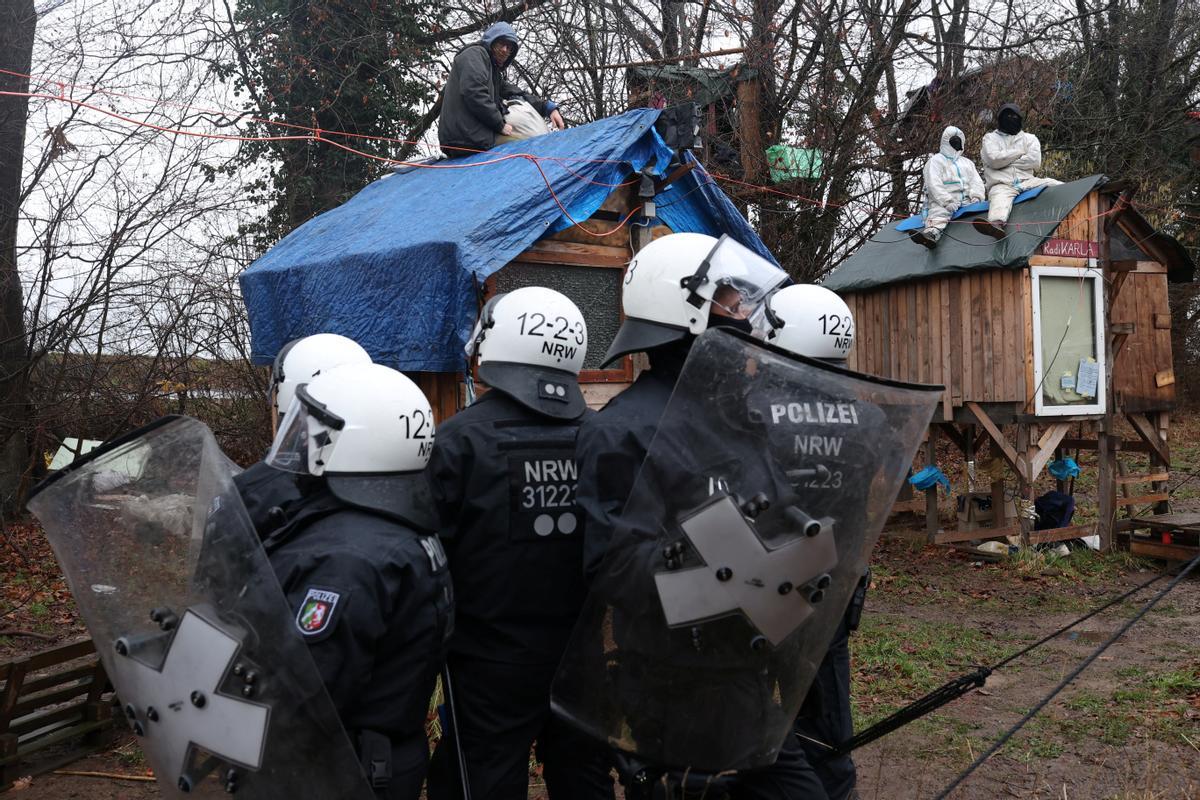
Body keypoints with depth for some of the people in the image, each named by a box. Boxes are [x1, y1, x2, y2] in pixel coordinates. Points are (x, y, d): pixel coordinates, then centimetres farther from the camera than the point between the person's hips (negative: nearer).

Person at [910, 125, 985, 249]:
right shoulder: (936, 160, 14)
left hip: (965, 201, 8)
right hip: (942, 202, -8)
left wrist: (976, 197, -3)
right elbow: (934, 184, -1)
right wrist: (948, 202, -15)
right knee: (939, 213, -38)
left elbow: (976, 181, 21)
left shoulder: (967, 162, 32)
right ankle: (932, 233, -66)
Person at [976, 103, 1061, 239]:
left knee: (1053, 185, -23)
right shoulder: (991, 138, 18)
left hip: (1026, 182, 4)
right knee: (1000, 199, -39)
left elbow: (1035, 161, 4)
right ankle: (996, 225, -71)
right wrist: (1019, 153, 6)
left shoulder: (1029, 138, 24)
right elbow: (994, 159, -3)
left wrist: (1006, 160, 2)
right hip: (1001, 185, -4)